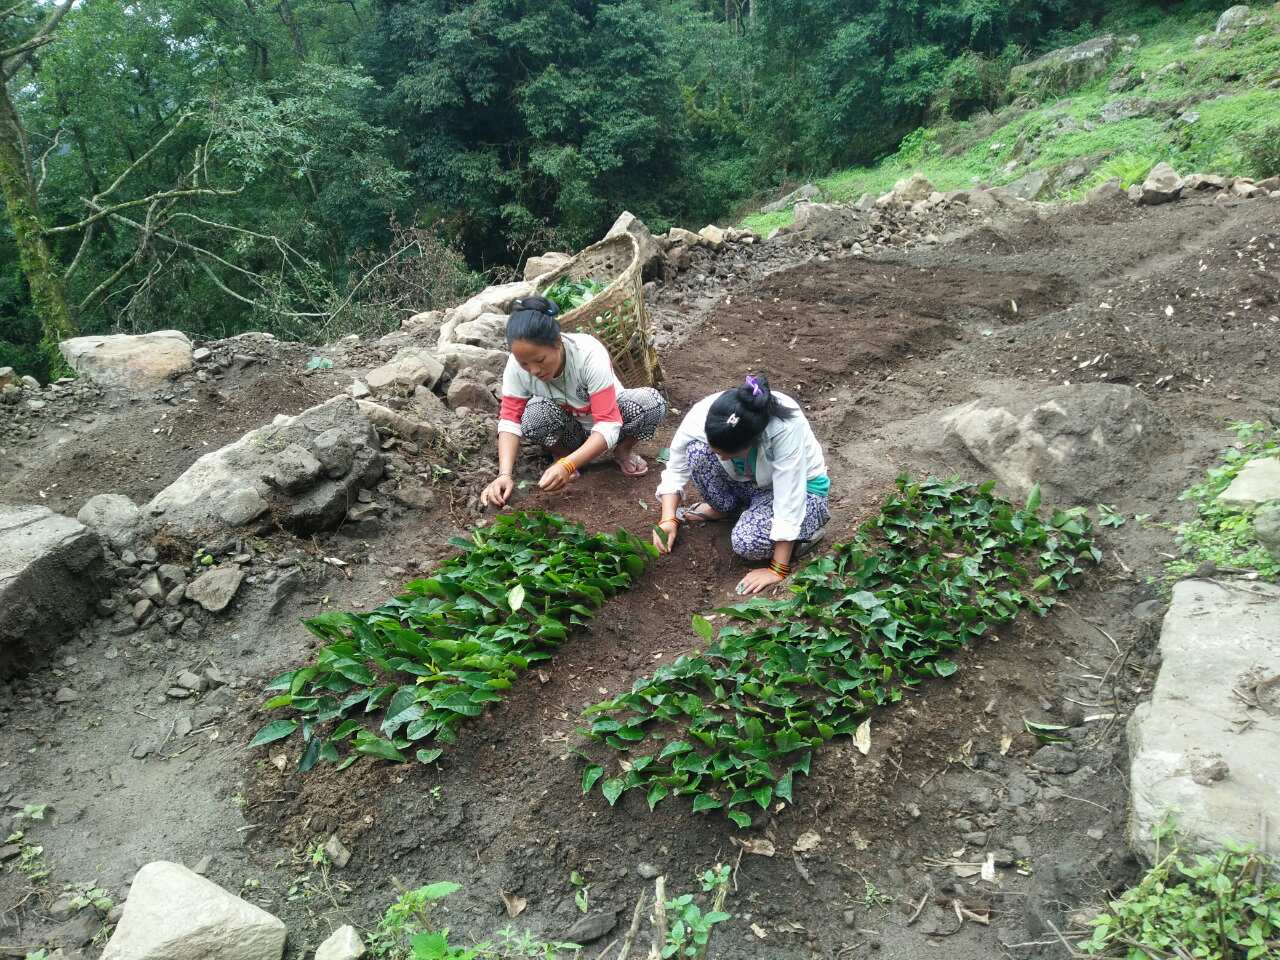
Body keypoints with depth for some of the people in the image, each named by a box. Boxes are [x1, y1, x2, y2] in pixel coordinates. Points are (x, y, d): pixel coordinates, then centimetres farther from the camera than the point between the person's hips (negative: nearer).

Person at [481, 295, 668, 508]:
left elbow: (608, 424, -37)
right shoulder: (518, 364, -25)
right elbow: (510, 419, -20)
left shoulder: (590, 354, -35)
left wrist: (567, 466, -49)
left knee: (652, 402, -33)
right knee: (534, 417, -34)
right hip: (569, 428, 2)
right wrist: (505, 474, -36)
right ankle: (561, 453, -1)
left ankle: (623, 450, -2)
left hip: (609, 413, -1)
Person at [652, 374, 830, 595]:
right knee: (697, 450, -25)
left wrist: (778, 570, -32)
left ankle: (806, 528, -1)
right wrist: (668, 519, -24)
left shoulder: (786, 427, -39)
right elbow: (676, 470, -11)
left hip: (799, 487, -4)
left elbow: (789, 498, -35)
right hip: (747, 482, 4)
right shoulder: (701, 415, -28)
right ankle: (722, 509, 3)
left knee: (748, 543, -31)